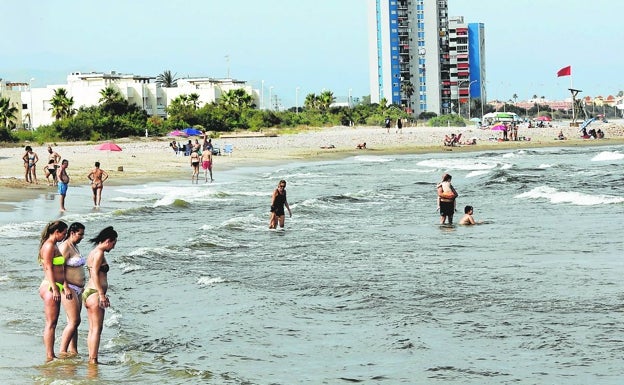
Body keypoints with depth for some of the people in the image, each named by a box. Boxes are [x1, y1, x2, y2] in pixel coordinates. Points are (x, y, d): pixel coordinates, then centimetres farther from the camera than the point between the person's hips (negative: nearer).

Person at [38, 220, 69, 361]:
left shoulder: (54, 246, 18)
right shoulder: (49, 246, -12)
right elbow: (49, 268, -18)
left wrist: (65, 287, 16)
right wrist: (54, 288, -22)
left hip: (56, 287, 10)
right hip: (50, 287, -10)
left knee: (52, 323, 11)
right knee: (51, 323, -8)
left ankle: (50, 355, 15)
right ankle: (50, 356, -6)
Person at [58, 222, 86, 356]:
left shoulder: (75, 246, 16)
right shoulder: (65, 247, -13)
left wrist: (82, 286, 23)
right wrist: (65, 287, -23)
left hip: (78, 289, 10)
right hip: (69, 288, -10)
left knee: (74, 322, 9)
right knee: (74, 321, -11)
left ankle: (73, 351, 11)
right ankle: (62, 351, -8)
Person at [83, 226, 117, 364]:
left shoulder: (93, 252, 19)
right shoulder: (99, 253, -11)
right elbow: (94, 274, -18)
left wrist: (102, 294, 26)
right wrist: (101, 294, -20)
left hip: (88, 292, 10)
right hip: (94, 293, -10)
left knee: (92, 329, 11)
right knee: (96, 329, -7)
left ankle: (91, 358, 13)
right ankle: (93, 360, -7)